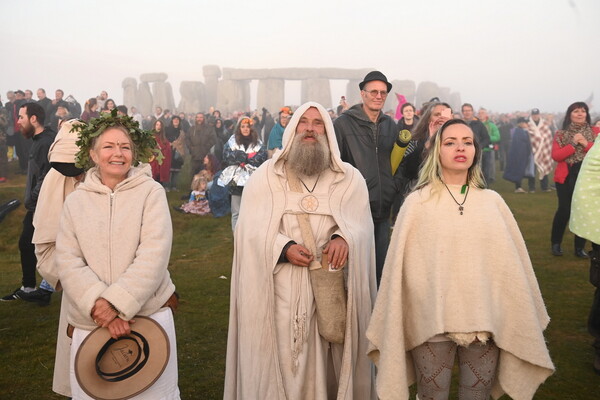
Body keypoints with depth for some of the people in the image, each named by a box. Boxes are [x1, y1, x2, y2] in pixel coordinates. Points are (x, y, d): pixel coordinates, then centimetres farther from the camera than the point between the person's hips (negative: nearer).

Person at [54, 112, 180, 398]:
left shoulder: (151, 192, -4)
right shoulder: (76, 201, 4)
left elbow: (153, 256, -13)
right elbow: (68, 262, -3)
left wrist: (116, 305, -19)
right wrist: (99, 306, -17)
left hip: (149, 315, -2)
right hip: (90, 322, 2)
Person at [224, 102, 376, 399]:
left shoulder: (351, 178, 9)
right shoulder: (265, 176, 6)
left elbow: (362, 223, 0)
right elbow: (251, 228, -1)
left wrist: (344, 238, -22)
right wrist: (283, 247, -18)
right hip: (281, 288, -1)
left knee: (331, 358, 9)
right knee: (283, 358, 4)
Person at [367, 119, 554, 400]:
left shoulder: (493, 202, 4)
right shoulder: (418, 202, -3)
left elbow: (513, 261, 7)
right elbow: (401, 263, -4)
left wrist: (524, 318, 8)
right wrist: (394, 321, -5)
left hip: (486, 319, 2)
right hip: (432, 319, -2)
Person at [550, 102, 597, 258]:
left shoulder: (594, 133, 8)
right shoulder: (561, 134, 4)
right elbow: (555, 156, -8)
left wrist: (586, 144, -15)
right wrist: (573, 144, -16)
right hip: (566, 176, -1)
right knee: (564, 210, -5)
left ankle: (579, 247, 13)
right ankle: (555, 243, 14)